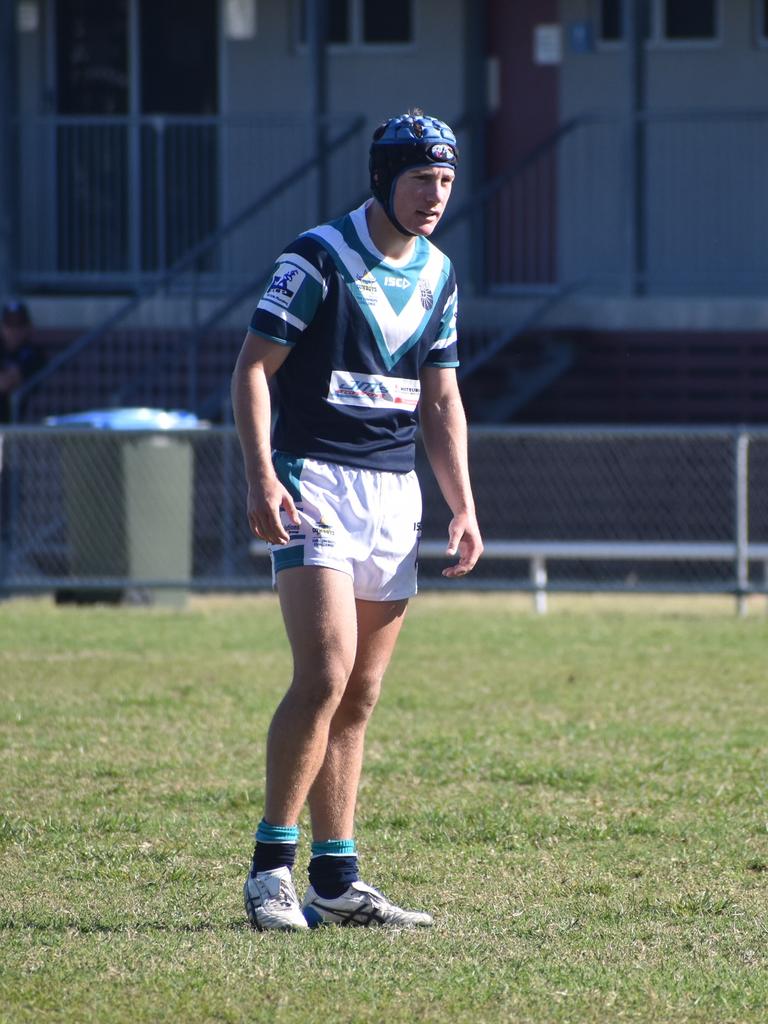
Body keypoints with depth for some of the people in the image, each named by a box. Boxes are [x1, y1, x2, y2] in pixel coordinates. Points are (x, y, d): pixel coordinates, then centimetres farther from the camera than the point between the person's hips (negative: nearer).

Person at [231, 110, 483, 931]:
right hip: (316, 486, -6)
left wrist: (462, 508, 10)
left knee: (359, 698, 6)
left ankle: (336, 883, 9)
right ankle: (271, 865, -11)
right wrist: (261, 477, -21)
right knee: (325, 678, -18)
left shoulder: (437, 275, 12)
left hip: (396, 493, 6)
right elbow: (252, 368, -9)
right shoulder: (319, 256, -8)